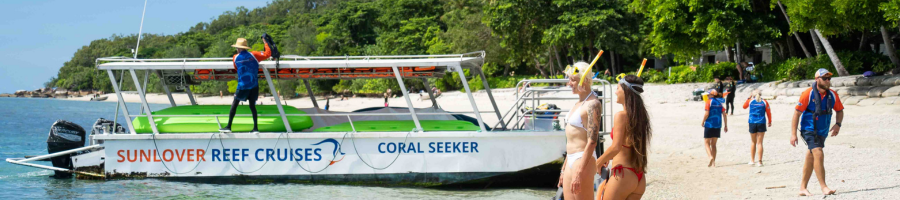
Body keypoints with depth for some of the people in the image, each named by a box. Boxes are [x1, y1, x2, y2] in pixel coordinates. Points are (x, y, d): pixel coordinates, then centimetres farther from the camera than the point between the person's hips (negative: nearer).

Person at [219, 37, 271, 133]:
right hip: (254, 85, 2)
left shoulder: (235, 58, 0)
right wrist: (265, 43, 10)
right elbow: (267, 54, -2)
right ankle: (255, 128, 7)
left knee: (234, 104, 6)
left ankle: (228, 127, 5)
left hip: (242, 86, -2)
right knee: (252, 105, 9)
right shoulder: (253, 55, -2)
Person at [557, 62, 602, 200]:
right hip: (571, 161, 9)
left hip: (583, 160, -9)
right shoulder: (579, 103, 16)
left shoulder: (592, 104, -12)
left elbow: (592, 142, -19)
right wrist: (564, 168, 22)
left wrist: (580, 172, -24)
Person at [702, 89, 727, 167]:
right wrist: (726, 126, 11)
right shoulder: (720, 103, 9)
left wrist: (703, 122, -1)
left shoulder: (709, 102, -7)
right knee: (713, 144, 12)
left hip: (709, 125, -5)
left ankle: (710, 157, -20)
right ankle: (713, 162, 9)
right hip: (717, 126, 5)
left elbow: (707, 114, -15)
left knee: (706, 143, 5)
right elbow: (724, 115, 6)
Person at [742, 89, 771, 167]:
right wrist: (770, 122, 15)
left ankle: (752, 160, 20)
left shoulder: (750, 101, 2)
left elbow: (744, 106, 21)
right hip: (761, 123, -1)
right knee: (759, 143, 0)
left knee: (753, 142, 15)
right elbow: (768, 113, 3)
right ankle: (759, 161, -4)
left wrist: (749, 97, 24)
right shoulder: (764, 102, -1)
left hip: (752, 123, 1)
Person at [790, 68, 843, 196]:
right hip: (809, 130, -6)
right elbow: (797, 113, -11)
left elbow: (839, 111, 17)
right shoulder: (808, 94, -14)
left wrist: (838, 124, -4)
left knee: (810, 159, 12)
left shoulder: (832, 95, 1)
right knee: (818, 154, -20)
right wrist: (793, 134, -14)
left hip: (822, 132, 6)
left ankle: (803, 188, 20)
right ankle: (823, 187, -20)